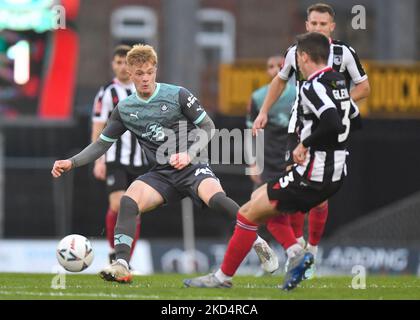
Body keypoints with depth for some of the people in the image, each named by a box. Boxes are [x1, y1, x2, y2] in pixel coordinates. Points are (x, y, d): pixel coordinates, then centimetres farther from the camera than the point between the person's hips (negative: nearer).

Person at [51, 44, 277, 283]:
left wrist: (189, 154, -15)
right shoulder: (124, 109, 8)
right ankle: (121, 266, -27)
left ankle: (258, 241, -20)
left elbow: (208, 127, 0)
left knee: (215, 198, -35)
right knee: (129, 201, -25)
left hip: (192, 166, -4)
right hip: (161, 173, 4)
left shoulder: (177, 95, -3)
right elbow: (102, 144, 15)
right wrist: (71, 163, 3)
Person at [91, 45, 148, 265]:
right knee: (117, 206, -18)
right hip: (115, 160, -4)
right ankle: (114, 251, 2)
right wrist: (98, 161, -13)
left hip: (139, 161, 4)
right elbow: (97, 129, -4)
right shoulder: (107, 93, -1)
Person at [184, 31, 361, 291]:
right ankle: (297, 255, 10)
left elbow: (333, 124, -32)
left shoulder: (313, 87, -17)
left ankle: (224, 276, 8)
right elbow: (355, 120, 23)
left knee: (248, 213, 0)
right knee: (260, 199, 23)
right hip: (336, 174, 9)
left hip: (314, 175, -9)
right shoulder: (338, 82, 11)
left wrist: (306, 144, -18)